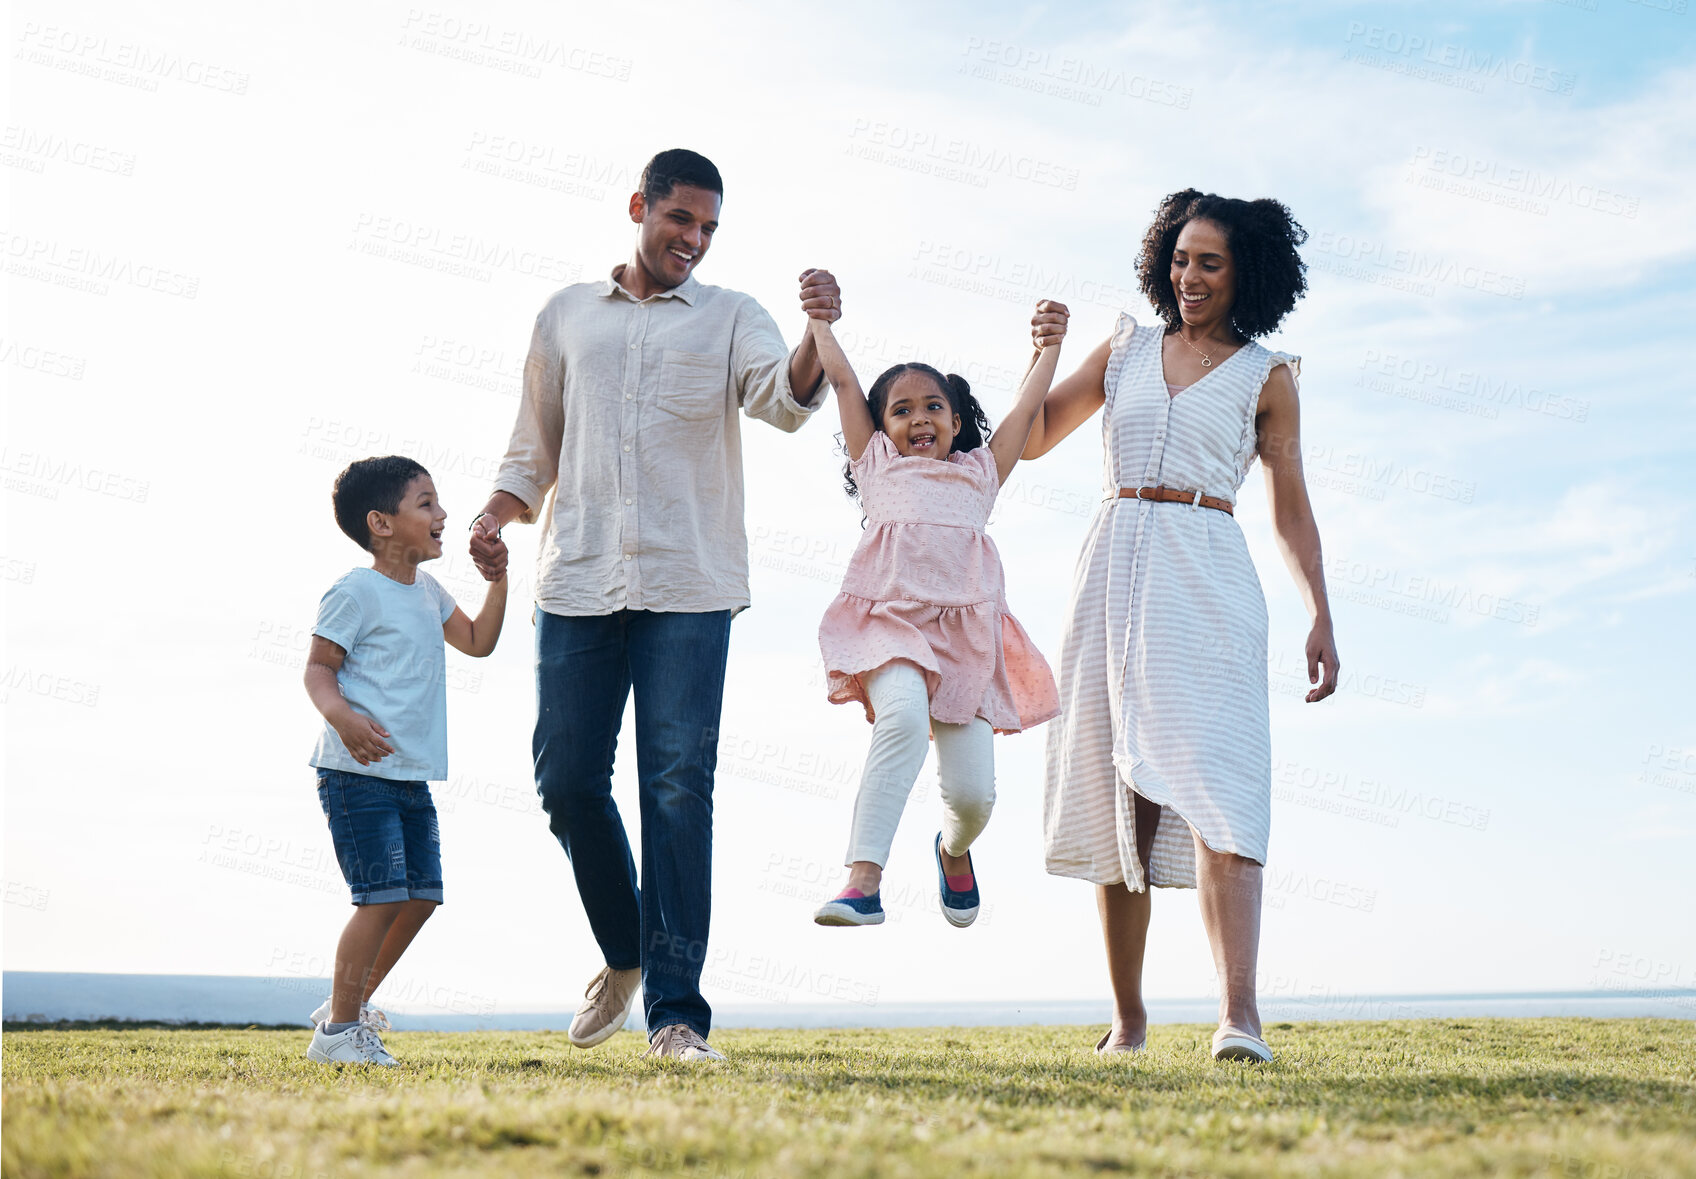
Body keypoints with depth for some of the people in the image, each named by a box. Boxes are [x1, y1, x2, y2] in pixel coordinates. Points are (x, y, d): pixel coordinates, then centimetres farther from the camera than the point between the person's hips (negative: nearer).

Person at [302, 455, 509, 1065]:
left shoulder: (427, 591, 15)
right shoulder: (356, 592, -10)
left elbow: (477, 641, 26)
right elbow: (318, 668, -10)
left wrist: (497, 577, 16)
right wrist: (343, 716, -29)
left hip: (411, 776, 9)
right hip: (358, 773, -9)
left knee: (422, 894, 8)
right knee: (384, 895, -13)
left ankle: (349, 1003, 24)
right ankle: (337, 1029, 0)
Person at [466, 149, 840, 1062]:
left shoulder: (731, 318, 10)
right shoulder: (565, 316, 17)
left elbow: (785, 400, -10)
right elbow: (535, 446, 22)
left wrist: (817, 335, -30)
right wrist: (496, 514, 4)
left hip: (688, 586, -2)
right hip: (578, 579, 3)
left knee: (679, 787, -7)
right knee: (566, 779, 3)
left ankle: (676, 1010, -5)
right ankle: (624, 953, 28)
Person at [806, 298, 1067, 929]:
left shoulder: (980, 471, 29)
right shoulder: (877, 463, 24)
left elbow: (1026, 408, 25)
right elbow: (843, 380, 23)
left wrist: (1048, 345, 20)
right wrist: (820, 319, 29)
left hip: (964, 627, 2)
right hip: (889, 615, -2)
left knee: (973, 793, -7)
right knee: (903, 716, -35)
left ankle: (954, 850, 31)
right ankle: (863, 882, -37)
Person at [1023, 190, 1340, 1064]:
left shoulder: (1265, 376, 9)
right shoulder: (1126, 350, 16)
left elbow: (1291, 509, 9)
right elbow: (1030, 439, 17)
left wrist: (1320, 618, 1)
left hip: (1205, 577, -3)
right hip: (1115, 568, 3)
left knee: (1211, 783, -19)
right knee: (1115, 793, 4)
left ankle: (1239, 1014, -27)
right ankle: (1127, 1016, 13)